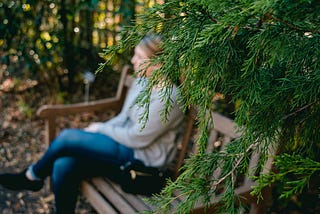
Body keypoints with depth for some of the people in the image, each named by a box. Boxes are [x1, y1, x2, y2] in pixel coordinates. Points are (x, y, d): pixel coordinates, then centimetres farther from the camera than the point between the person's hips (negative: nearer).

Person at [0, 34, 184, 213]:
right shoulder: (142, 80, 6)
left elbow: (136, 138, -19)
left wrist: (101, 129, -7)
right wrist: (99, 127, -2)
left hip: (141, 158, -8)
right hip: (126, 145, 8)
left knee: (67, 137, -16)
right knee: (64, 165, -16)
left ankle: (32, 177, 12)